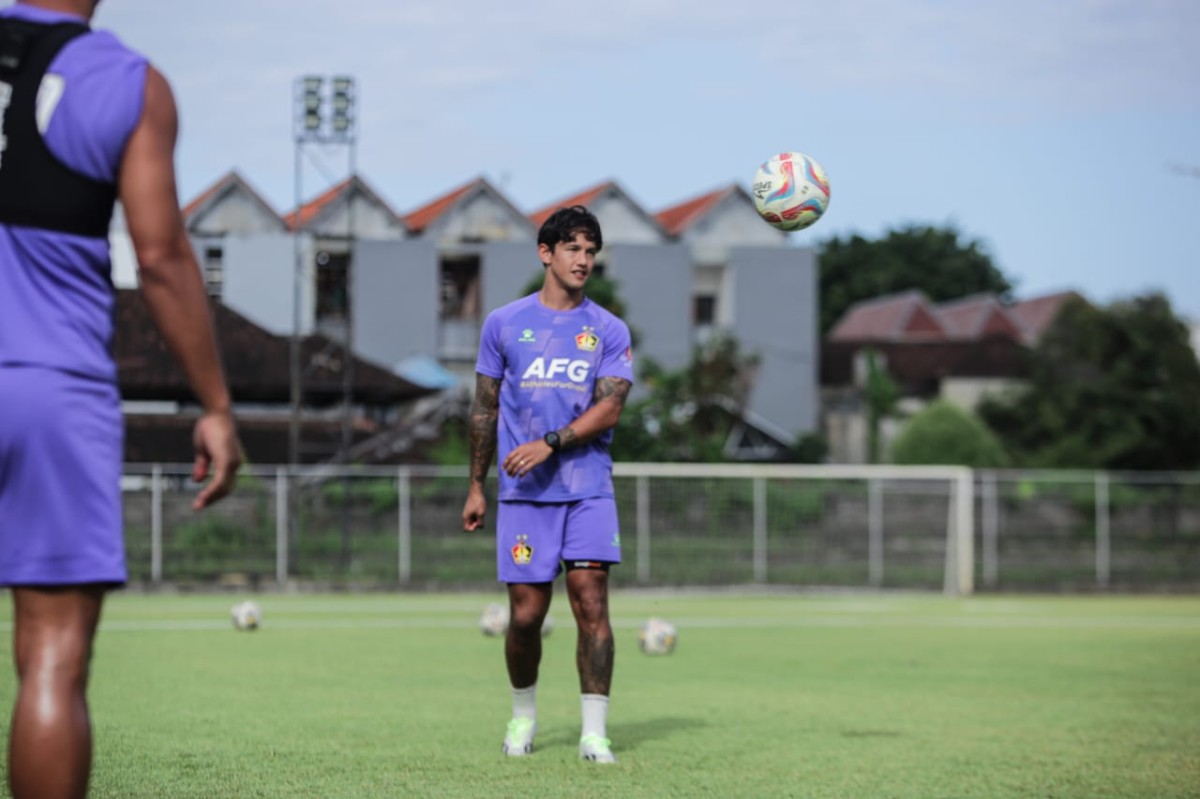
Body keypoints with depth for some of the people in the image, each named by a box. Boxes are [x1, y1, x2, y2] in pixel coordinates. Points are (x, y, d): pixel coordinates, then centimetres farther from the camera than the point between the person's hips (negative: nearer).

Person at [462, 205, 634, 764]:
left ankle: (594, 732, -5)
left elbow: (610, 407, -5)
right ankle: (523, 716, 23)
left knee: (591, 601, -10)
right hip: (523, 492, 0)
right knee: (526, 613, 0)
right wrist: (476, 486, 13)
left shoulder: (609, 331, 6)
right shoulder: (503, 324, 8)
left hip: (588, 489, 0)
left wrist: (550, 443, -18)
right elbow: (485, 408, 13)